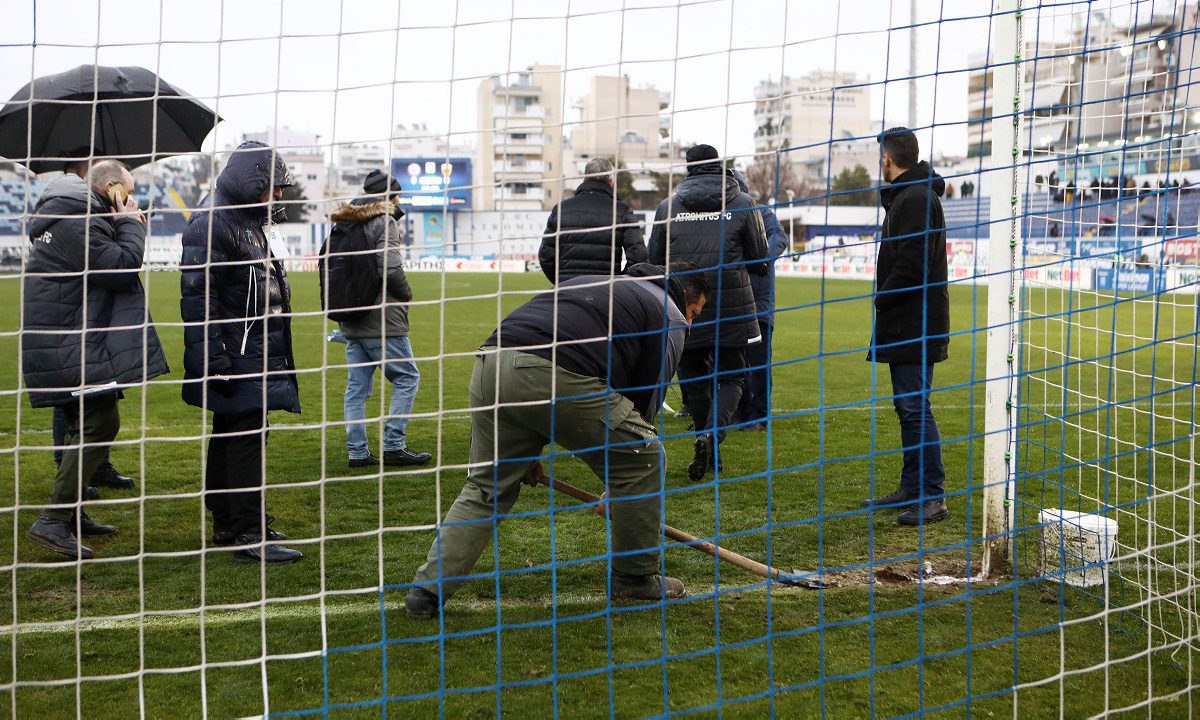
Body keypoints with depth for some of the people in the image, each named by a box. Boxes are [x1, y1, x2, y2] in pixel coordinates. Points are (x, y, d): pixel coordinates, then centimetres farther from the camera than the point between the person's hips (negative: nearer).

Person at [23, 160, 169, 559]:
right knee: (100, 424, -13)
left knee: (87, 425, 18)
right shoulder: (76, 223, -16)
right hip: (67, 346, -11)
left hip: (68, 342, 11)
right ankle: (53, 521, -13)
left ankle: (70, 514, 28)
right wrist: (131, 223, -8)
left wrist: (127, 226, 8)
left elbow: (112, 263, 22)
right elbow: (123, 266, -21)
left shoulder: (78, 217, 19)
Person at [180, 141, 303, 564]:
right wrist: (211, 355, -24)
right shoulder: (211, 224, -14)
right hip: (235, 354, -10)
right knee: (246, 438, -10)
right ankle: (251, 536, -6)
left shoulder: (252, 222, 18)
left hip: (259, 351, 10)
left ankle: (226, 524, 25)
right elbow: (197, 294, -20)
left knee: (230, 436, 16)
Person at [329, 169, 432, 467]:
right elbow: (391, 269, -18)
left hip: (351, 322, 8)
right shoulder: (384, 222, -10)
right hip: (382, 320, -8)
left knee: (356, 387, 8)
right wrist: (407, 295, -1)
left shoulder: (346, 224, 14)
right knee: (407, 378, 3)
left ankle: (357, 452, 11)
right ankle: (393, 446, 1)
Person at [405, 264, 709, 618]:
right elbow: (646, 400, 13)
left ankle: (427, 589, 14)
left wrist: (525, 452, 39)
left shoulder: (594, 284, 39)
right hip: (556, 376, -7)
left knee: (485, 487, 21)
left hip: (490, 363, 7)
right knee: (643, 458, 12)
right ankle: (634, 577, 22)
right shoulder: (668, 315, 19)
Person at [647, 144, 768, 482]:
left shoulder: (668, 206, 3)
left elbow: (654, 260, 8)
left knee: (693, 378, 15)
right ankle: (712, 434, -16)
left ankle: (708, 450, 19)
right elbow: (760, 260, 4)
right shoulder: (742, 203, 0)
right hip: (731, 306, -1)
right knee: (731, 377, 10)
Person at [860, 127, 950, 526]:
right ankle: (912, 490, 23)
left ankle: (933, 497, -4)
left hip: (916, 325, -11)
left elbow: (912, 265, -23)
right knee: (907, 407, 14)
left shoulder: (917, 198, -15)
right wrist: (884, 301, 10)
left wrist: (881, 300, -11)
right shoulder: (905, 196, 18)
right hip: (905, 325, 11)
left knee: (915, 408, -9)